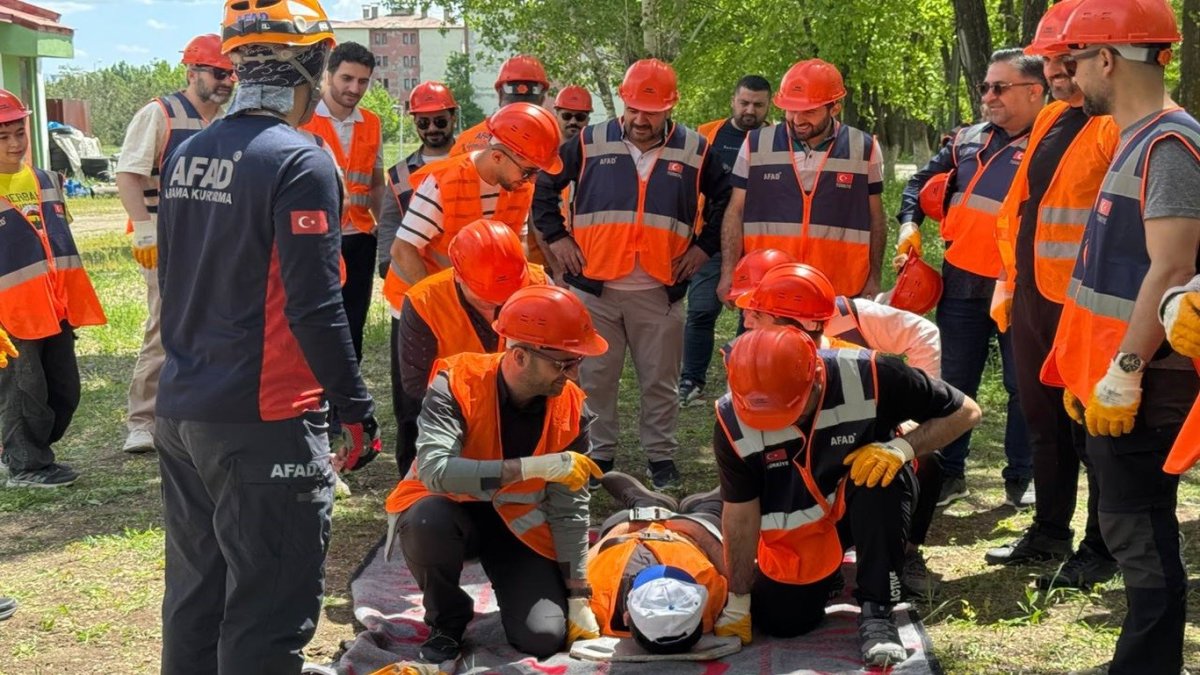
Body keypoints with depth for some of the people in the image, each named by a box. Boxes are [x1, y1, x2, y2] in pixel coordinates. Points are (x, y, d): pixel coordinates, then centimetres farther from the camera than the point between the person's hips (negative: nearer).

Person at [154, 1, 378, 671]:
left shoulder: (185, 156, 10)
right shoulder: (301, 161, -14)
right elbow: (315, 306, -18)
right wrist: (357, 405, -10)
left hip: (180, 412, 8)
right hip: (264, 422, -8)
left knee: (194, 599, 17)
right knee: (268, 615, -1)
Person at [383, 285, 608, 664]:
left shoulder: (571, 409, -12)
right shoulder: (457, 384, -24)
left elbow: (569, 509, -6)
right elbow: (435, 470, -39)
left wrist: (579, 598, -8)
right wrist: (531, 467, -43)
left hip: (520, 524, 2)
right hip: (452, 509, -2)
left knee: (544, 638, -20)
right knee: (426, 521, -39)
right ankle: (447, 619, -7)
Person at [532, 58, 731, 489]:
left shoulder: (694, 151, 3)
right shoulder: (590, 144, 2)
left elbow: (725, 199, 15)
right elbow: (543, 186, 11)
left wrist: (704, 247, 7)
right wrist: (556, 237, 5)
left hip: (660, 291, 0)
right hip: (594, 285, 0)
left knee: (661, 381, 7)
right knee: (595, 379, 7)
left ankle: (661, 456, 20)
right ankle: (599, 454, 19)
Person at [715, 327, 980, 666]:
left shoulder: (868, 376, -30)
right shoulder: (733, 421, -23)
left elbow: (965, 411, -18)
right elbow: (740, 513, -12)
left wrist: (903, 446, -33)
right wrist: (738, 604, -8)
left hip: (871, 503, -2)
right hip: (798, 525, 2)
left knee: (881, 480, -34)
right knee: (781, 621, -9)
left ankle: (876, 612, -21)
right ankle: (824, 571, 26)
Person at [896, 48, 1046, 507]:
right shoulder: (969, 140, 10)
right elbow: (923, 181, 23)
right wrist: (910, 223, 8)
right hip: (961, 280, 5)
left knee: (1024, 385, 5)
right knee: (954, 381, 10)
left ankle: (1021, 478, 17)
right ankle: (949, 473, 19)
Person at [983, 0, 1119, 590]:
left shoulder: (1123, 124, -14)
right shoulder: (1051, 120, 14)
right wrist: (1008, 281, 20)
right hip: (1032, 298, 9)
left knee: (1093, 430, 2)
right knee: (1043, 422, 18)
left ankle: (1100, 551, 13)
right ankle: (1049, 533, 31)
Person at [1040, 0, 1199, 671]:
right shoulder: (1137, 140, 16)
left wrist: (1125, 371, -23)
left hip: (1143, 381, -10)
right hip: (1113, 376, 10)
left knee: (1141, 533, -5)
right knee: (1130, 527, 15)